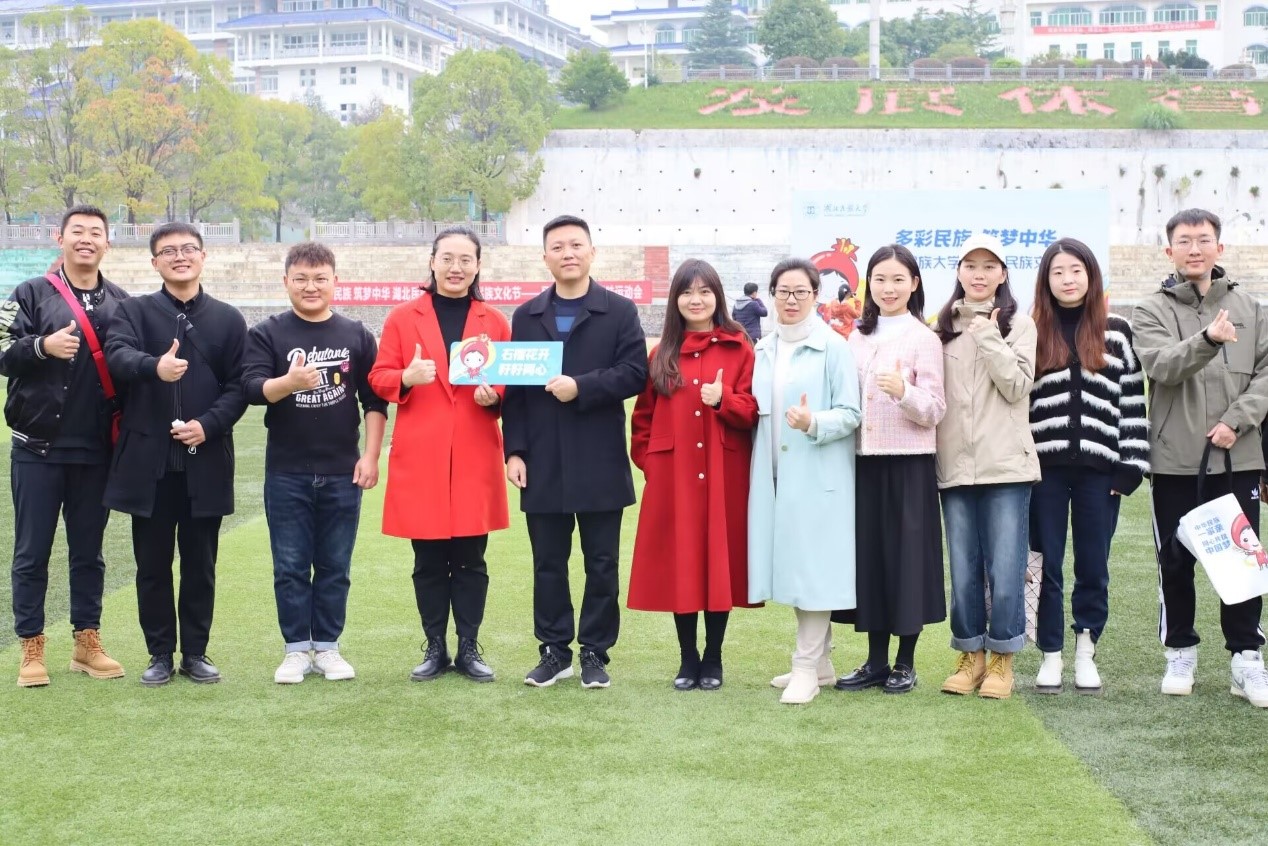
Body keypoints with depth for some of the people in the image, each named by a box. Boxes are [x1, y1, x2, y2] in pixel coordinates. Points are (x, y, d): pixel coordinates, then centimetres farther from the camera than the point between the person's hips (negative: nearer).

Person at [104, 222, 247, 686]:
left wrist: (209, 423, -14)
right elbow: (117, 355, -16)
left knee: (200, 564, 7)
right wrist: (154, 366, -37)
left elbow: (239, 385, 2)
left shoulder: (228, 319, 8)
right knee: (152, 564, 6)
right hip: (148, 460, 0)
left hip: (205, 460, 1)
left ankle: (195, 652, 19)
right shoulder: (134, 310, 4)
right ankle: (160, 654, 17)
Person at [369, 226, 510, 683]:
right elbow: (379, 378, 4)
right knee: (428, 562, 6)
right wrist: (406, 378, -16)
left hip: (475, 457, 1)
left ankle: (469, 648, 15)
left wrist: (494, 395, -10)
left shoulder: (494, 322, 8)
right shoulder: (403, 317, 5)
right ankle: (434, 648, 16)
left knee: (471, 559, 5)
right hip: (419, 457, -1)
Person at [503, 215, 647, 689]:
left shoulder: (620, 312, 2)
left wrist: (581, 387, -18)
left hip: (600, 462, -2)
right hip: (542, 464, 2)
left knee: (601, 564, 4)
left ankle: (595, 653, 14)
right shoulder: (526, 316, 11)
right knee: (548, 564, 8)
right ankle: (554, 651, 18)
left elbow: (634, 374, -7)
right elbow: (514, 388, 7)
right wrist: (515, 450, -2)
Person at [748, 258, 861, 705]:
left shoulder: (833, 347, -6)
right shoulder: (763, 350, 12)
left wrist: (813, 423, -25)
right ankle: (817, 660, 20)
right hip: (774, 475, 6)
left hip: (817, 476, -6)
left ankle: (807, 668, -3)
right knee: (793, 566, 9)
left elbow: (850, 414, -10)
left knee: (813, 565, -7)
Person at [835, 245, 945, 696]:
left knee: (907, 554, 0)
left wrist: (904, 392, -26)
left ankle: (905, 663, 12)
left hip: (909, 462, -5)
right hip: (865, 460, 5)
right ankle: (876, 662, 17)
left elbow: (934, 410, -9)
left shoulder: (923, 338, -4)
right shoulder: (858, 337, 12)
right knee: (869, 554, 7)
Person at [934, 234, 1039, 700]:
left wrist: (988, 335, -9)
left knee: (1006, 569, -2)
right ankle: (970, 655, 18)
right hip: (955, 466, 3)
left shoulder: (1018, 324, 4)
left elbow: (1017, 386, -9)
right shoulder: (944, 327, 12)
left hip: (1006, 466, -3)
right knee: (963, 570, 6)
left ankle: (1001, 657, 10)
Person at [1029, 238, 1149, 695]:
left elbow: (1134, 400, 5)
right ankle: (1051, 655, 14)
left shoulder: (1117, 331, 6)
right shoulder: (1033, 333, 6)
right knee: (1046, 564, 4)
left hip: (1099, 467, 0)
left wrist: (1132, 465, -2)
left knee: (1093, 565, 6)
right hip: (1045, 466, 0)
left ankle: (1086, 652, 19)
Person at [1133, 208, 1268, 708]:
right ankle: (1180, 653, 19)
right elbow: (1163, 367, -16)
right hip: (1175, 459, -1)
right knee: (1177, 562, 6)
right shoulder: (1152, 311, 2)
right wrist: (1208, 339, -34)